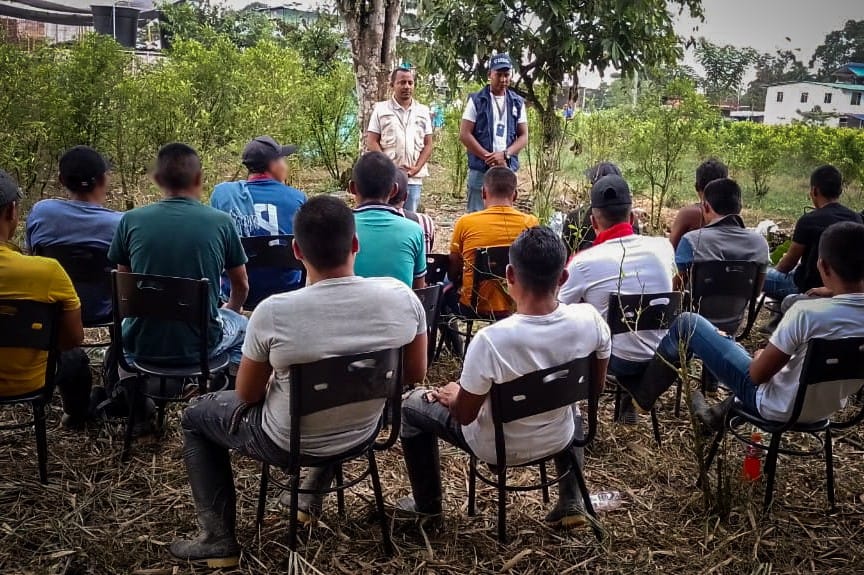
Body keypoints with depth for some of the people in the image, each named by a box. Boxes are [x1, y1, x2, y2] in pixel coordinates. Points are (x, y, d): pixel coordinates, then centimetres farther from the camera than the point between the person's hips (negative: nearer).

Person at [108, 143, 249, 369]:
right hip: (200, 346, -1)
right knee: (240, 324, 31)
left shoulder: (131, 220, -7)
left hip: (141, 345, 2)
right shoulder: (221, 222, -10)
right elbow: (241, 286, 4)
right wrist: (230, 310, 27)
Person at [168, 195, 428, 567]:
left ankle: (218, 538, 22)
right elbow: (415, 376, -4)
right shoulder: (402, 298, -20)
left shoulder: (273, 312, -27)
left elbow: (247, 396, -11)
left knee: (196, 416, 23)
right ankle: (313, 494, 40)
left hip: (287, 443, -3)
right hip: (363, 434, 4)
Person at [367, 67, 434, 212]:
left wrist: (417, 168, -6)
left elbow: (428, 144, 10)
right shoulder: (381, 109, 6)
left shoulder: (423, 111, 13)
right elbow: (371, 142, 1)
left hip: (414, 178, 2)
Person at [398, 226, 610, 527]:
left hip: (498, 448, -4)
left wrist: (454, 396, 3)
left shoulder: (491, 339, -36)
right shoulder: (589, 320, -22)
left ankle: (427, 504, 32)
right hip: (559, 439, 4)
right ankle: (571, 503, 36)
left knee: (413, 404, 19)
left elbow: (464, 415, -20)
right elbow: (595, 387, -4)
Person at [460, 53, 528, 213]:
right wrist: (489, 157, -11)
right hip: (480, 169, -3)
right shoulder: (477, 100, 0)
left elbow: (523, 136, 8)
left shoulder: (517, 103, 10)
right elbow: (464, 134, -5)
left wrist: (505, 154, -11)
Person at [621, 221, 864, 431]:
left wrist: (761, 356, 3)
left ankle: (645, 393, 21)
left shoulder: (807, 312, -29)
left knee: (687, 323, 1)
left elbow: (757, 374, -20)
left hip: (778, 407, -7)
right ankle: (721, 413, 44)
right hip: (823, 410, 7)